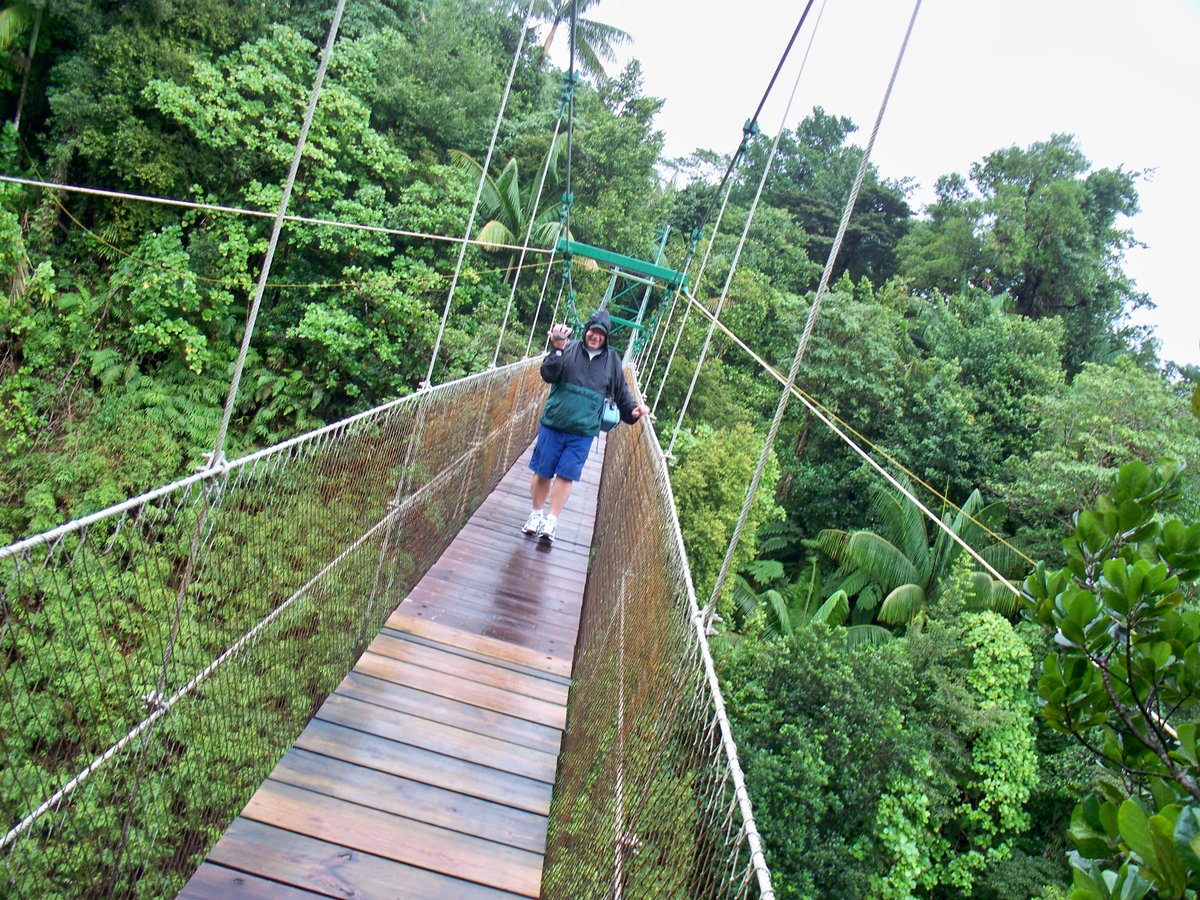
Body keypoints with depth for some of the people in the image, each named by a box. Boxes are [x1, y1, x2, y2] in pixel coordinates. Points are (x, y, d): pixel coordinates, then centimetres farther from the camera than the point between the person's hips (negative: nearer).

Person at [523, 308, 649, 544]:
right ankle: (535, 515, 27)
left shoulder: (612, 361, 6)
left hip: (583, 432, 1)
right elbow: (548, 375, -13)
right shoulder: (569, 349, -2)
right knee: (542, 472, 8)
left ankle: (550, 522, 12)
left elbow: (621, 393, 13)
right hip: (552, 425, -1)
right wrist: (557, 349, -26)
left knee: (566, 476, 1)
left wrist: (633, 409, -3)